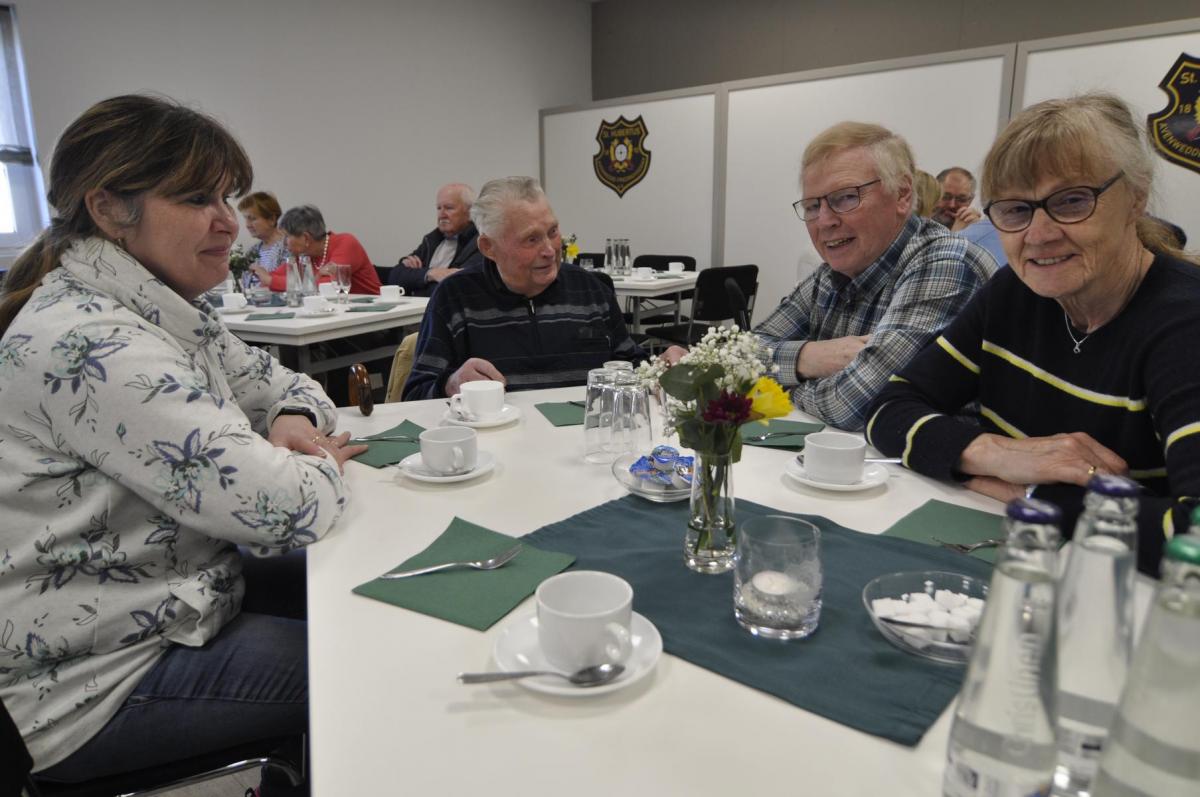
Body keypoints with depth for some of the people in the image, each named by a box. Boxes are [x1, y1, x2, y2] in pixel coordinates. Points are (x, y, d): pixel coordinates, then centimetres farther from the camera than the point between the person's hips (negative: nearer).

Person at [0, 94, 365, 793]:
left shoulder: (166, 311, 2)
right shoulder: (88, 345, -28)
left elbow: (277, 380, 15)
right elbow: (288, 510, -32)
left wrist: (294, 420, -9)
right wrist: (320, 463, -9)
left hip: (174, 597, 9)